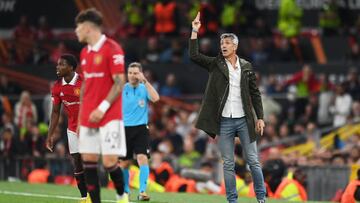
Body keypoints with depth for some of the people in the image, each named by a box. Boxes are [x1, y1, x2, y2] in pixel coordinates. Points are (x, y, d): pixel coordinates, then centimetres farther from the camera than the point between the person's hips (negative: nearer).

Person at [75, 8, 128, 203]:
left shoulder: (112, 49, -10)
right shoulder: (85, 52, 13)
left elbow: (120, 83, -14)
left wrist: (103, 108, -20)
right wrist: (80, 112, 16)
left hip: (109, 116, -7)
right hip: (88, 117, 7)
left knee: (109, 161, -9)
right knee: (88, 160, 2)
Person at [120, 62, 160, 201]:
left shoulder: (144, 88, 0)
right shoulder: (122, 89, 2)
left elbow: (155, 98, -20)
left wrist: (145, 81, -23)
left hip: (140, 128, -1)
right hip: (125, 128, 1)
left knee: (142, 158, -18)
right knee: (125, 162, 8)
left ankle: (142, 192, -18)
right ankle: (125, 191, 27)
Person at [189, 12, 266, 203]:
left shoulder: (246, 67, 5)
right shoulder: (215, 64, 5)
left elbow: (255, 94, 7)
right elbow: (194, 55, -8)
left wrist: (260, 118, 2)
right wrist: (194, 32, -14)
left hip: (244, 121, 0)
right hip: (225, 122, 0)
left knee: (253, 161, 2)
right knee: (228, 164, 3)